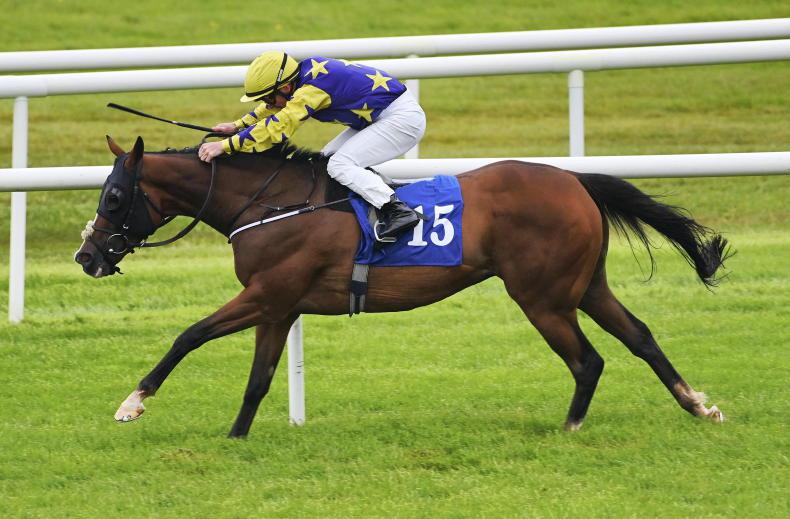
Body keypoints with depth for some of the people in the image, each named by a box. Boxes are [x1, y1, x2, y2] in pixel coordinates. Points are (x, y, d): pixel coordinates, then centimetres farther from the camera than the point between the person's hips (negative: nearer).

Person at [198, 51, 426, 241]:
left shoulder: (312, 88, -26)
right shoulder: (306, 73, 2)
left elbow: (277, 127, -30)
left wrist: (225, 146, -29)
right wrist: (237, 125, 18)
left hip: (403, 118, -10)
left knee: (339, 164, -18)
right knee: (327, 158, 9)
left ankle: (397, 211, -28)